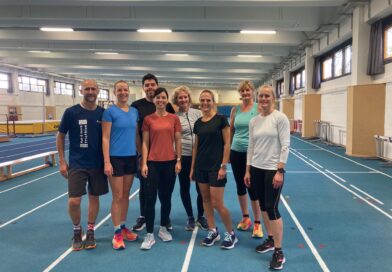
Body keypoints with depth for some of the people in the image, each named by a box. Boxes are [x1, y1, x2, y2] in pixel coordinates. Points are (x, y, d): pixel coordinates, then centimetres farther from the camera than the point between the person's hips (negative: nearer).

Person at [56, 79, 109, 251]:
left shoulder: (103, 113, 0)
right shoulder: (71, 112, -6)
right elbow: (60, 136, 3)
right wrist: (62, 161, -1)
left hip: (98, 164, 2)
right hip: (77, 164, -2)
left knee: (94, 197, 10)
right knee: (74, 201, -6)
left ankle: (90, 232, 27)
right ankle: (77, 230, 21)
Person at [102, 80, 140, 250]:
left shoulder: (134, 112, 8)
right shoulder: (110, 111, -8)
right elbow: (105, 138, -11)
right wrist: (107, 161, -16)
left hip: (131, 158, 5)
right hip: (116, 158, -5)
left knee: (126, 195, 14)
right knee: (117, 197, 1)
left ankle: (123, 228, 28)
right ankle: (117, 233, 14)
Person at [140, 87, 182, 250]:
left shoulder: (174, 118, 4)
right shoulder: (148, 119, 2)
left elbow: (178, 141, 6)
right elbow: (145, 143, 1)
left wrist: (178, 160, 1)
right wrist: (144, 163, -6)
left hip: (169, 163, 1)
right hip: (152, 163, -1)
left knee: (166, 198, 12)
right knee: (149, 199, -2)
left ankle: (163, 229, 30)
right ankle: (149, 235, 9)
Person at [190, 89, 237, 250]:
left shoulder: (221, 119, -8)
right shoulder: (198, 123, 8)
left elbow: (227, 144, -9)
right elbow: (196, 146, 13)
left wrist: (223, 166, -14)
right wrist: (192, 167, 11)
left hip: (216, 166, -6)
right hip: (201, 166, 6)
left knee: (217, 203, -5)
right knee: (205, 199, 12)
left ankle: (231, 233, 15)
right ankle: (212, 231, 27)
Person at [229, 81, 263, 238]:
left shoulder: (258, 108, -5)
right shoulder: (235, 110, 6)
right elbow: (230, 131, 11)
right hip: (236, 152, 4)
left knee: (253, 188, 0)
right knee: (240, 186, 14)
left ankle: (257, 223, 15)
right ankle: (245, 218, 32)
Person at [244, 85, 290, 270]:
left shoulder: (280, 118, -9)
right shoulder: (253, 121, 7)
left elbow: (285, 146, -13)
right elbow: (251, 147, 11)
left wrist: (280, 171, -18)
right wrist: (248, 170, 9)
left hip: (273, 169, -6)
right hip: (256, 169, 6)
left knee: (272, 208, -6)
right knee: (263, 206, 14)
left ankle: (279, 252, 5)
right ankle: (270, 240, 32)